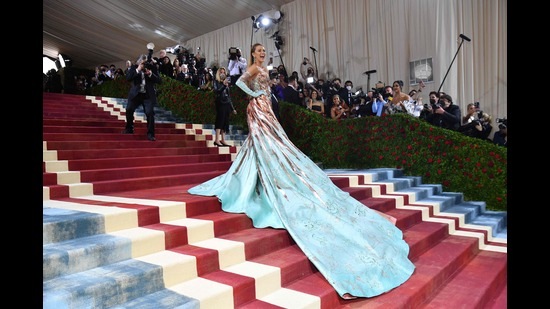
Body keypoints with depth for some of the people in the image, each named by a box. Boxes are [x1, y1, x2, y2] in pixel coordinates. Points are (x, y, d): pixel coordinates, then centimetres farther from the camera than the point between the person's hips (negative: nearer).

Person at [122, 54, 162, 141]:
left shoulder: (151, 67, -1)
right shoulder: (134, 67, 2)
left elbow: (159, 81, -5)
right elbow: (128, 78, -13)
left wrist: (151, 74, -20)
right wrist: (137, 70, -20)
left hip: (148, 95, -2)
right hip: (136, 93, 2)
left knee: (150, 113, -12)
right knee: (129, 110, -1)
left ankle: (150, 134, -5)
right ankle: (129, 129, 21)